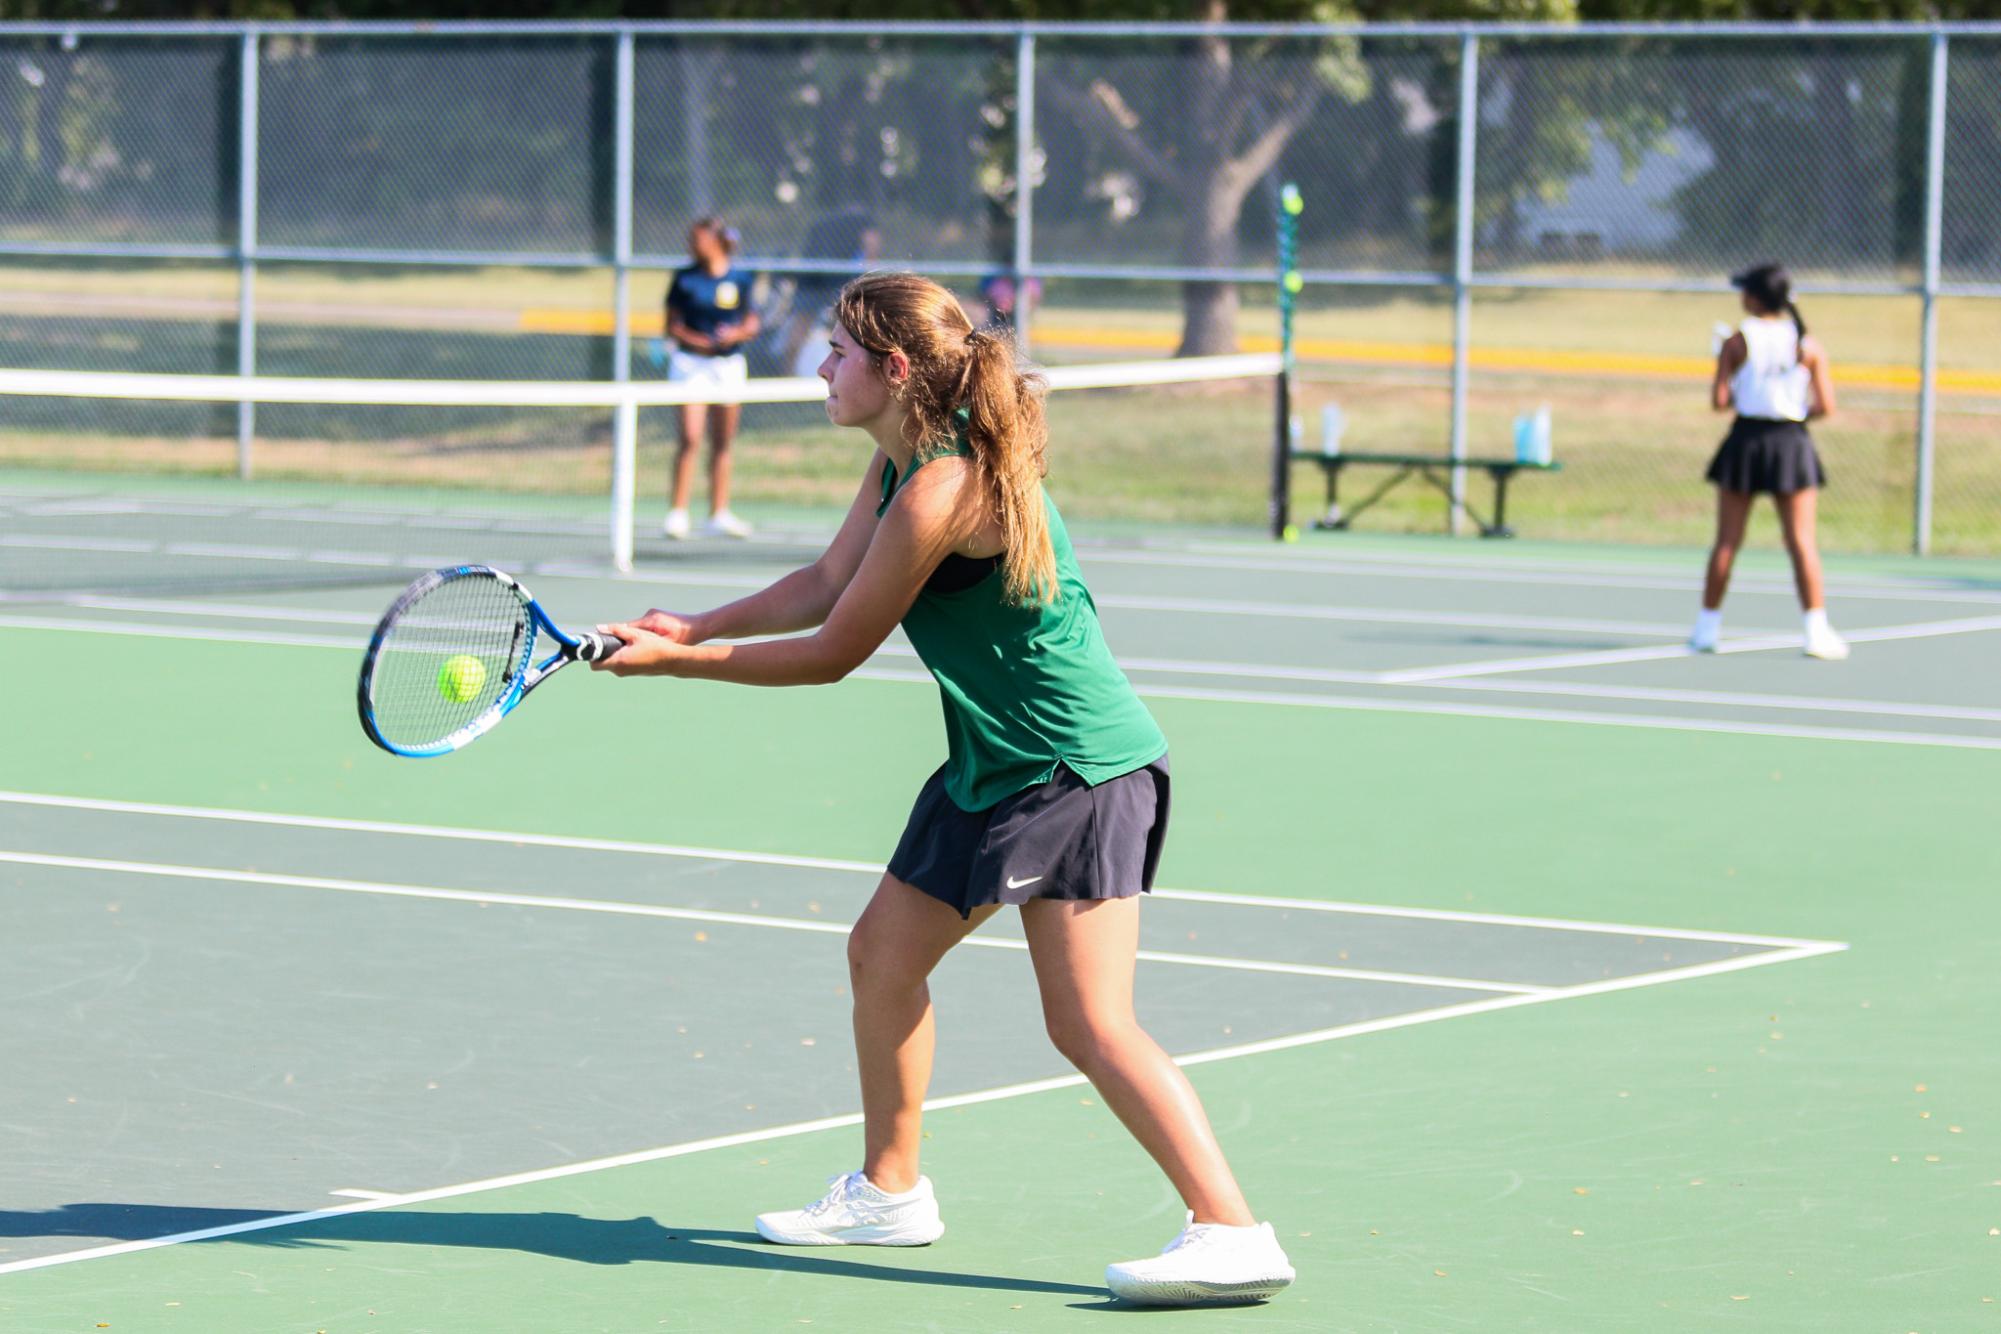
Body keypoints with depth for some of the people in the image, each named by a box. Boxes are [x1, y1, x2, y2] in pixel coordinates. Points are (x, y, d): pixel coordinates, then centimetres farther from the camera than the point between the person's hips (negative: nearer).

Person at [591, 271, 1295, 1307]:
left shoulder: (940, 490, -24)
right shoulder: (903, 457, 6)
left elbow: (834, 654, -15)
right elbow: (825, 583, 14)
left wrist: (675, 663, -6)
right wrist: (692, 628, 1)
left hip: (1077, 773, -11)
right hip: (992, 763, 11)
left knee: (1089, 1024, -16)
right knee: (882, 954, 18)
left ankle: (1233, 1234, -18)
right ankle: (890, 1191, 32)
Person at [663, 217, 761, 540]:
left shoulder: (740, 279, 3)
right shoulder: (685, 279, 0)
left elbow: (752, 324, 8)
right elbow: (672, 326, 1)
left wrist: (737, 334, -13)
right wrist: (699, 341, -15)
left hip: (729, 365, 2)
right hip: (691, 362, -2)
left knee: (722, 443, 7)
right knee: (689, 438, -13)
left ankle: (719, 516, 14)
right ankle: (677, 512, -11)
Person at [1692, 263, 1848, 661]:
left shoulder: (1737, 343, -4)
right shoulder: (1810, 347, -1)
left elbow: (1719, 401, -6)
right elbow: (1826, 406, -4)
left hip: (1745, 440, 0)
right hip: (1792, 443, 0)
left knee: (1726, 542, 7)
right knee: (1802, 542, 0)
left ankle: (1707, 626, 13)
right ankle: (1816, 631, -4)